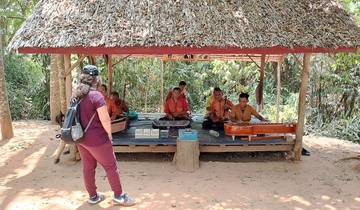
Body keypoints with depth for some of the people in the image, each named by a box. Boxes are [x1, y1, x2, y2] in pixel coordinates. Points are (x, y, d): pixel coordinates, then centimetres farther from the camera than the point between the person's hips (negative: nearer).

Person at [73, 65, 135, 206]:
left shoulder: (76, 95, 3)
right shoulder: (96, 96, -19)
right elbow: (105, 120, -20)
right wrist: (109, 134, -4)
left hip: (80, 138, 7)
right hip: (96, 139, -7)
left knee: (88, 167, 16)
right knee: (111, 166, 7)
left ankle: (93, 196, 28)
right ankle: (119, 196, 17)